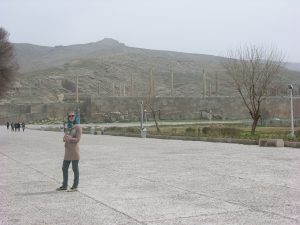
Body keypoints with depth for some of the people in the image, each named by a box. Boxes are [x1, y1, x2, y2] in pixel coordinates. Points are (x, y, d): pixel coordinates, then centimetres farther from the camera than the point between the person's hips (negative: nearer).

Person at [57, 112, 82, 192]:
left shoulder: (77, 127, -5)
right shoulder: (68, 128, 16)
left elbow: (78, 139, -13)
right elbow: (64, 138, 13)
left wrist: (69, 138, -13)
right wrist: (65, 138, -9)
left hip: (74, 150, -8)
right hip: (67, 151, 8)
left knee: (75, 168, -2)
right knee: (64, 168, 10)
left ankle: (75, 186, 4)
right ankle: (64, 186, 19)